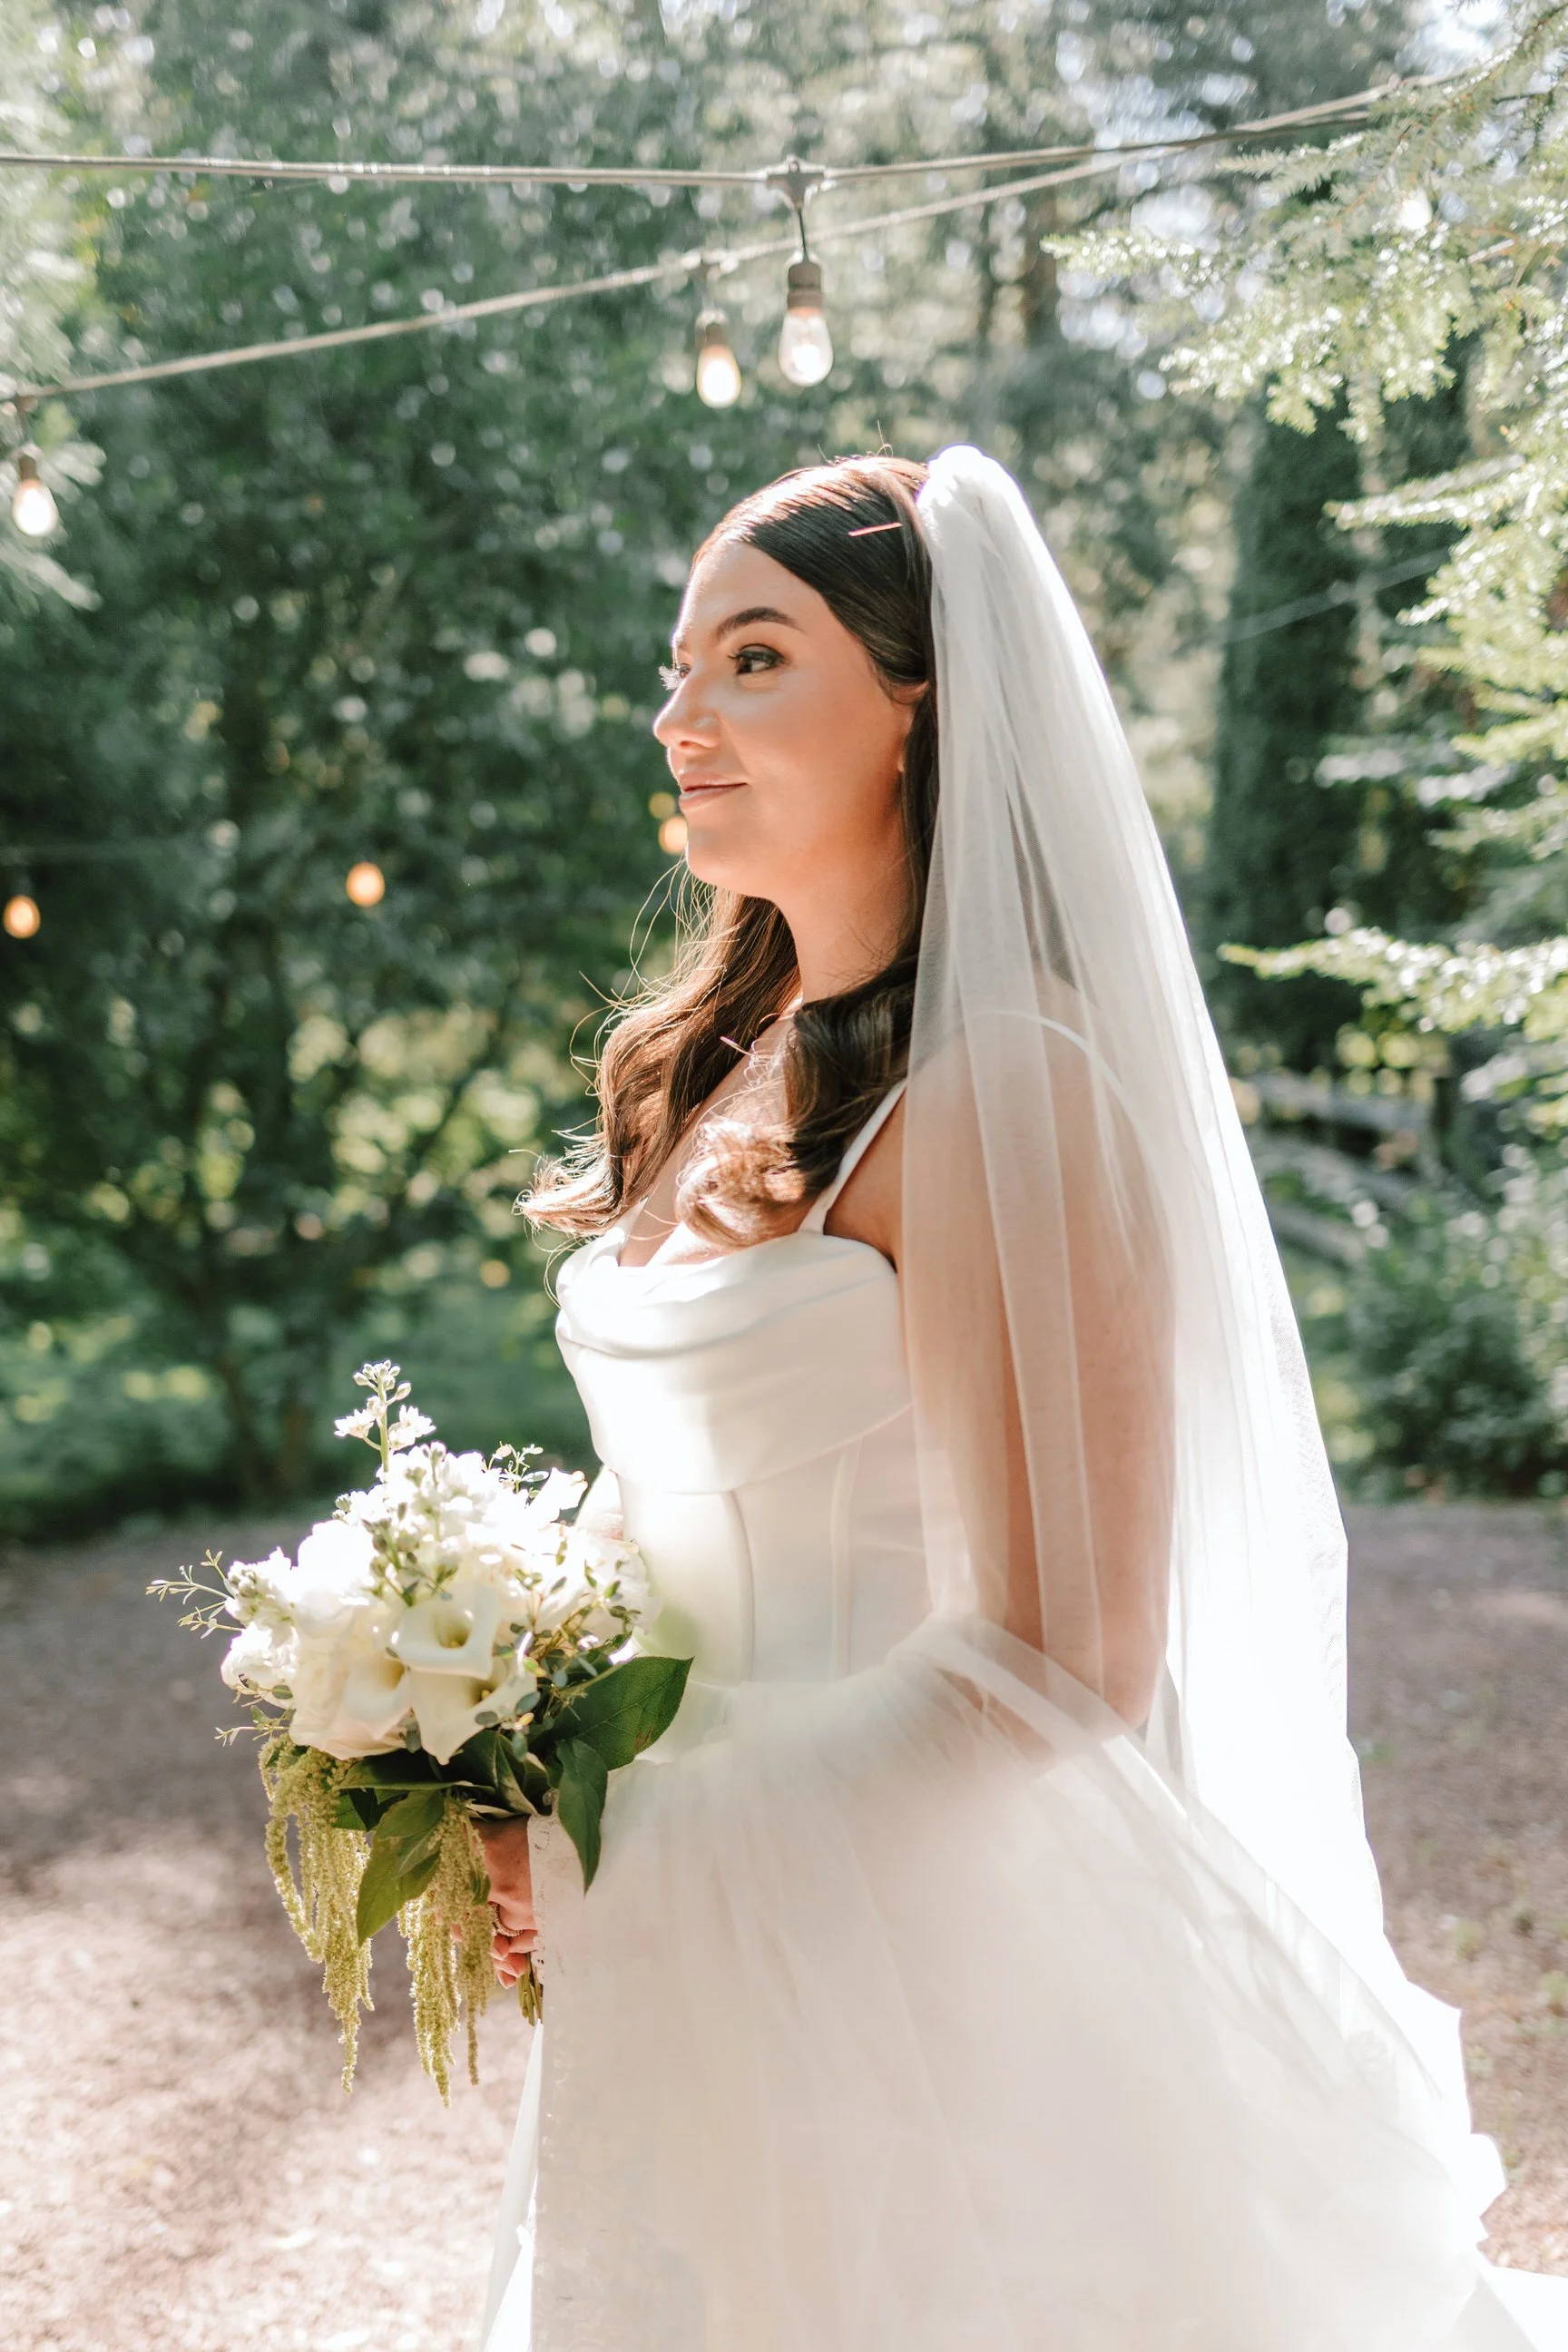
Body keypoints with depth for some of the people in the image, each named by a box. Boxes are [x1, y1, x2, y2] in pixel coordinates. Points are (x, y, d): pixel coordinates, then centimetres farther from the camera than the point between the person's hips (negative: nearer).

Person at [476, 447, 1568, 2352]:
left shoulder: (993, 1085, -18)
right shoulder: (710, 1070, 7)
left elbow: (1057, 1658, -22)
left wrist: (626, 1855, -16)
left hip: (901, 1954, -8)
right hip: (672, 1949, 8)